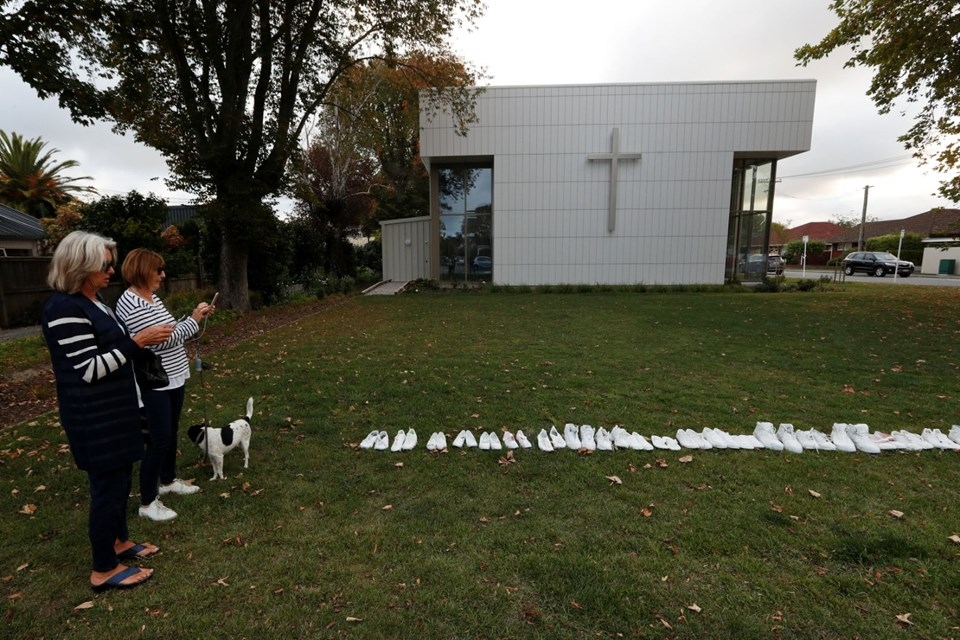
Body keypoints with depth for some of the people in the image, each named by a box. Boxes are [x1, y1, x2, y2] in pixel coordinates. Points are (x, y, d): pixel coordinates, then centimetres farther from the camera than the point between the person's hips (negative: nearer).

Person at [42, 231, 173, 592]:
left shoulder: (92, 299, 10)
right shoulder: (65, 309, -21)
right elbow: (89, 368, -23)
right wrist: (137, 342, -27)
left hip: (112, 409, 10)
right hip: (93, 416, -10)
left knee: (120, 478, 21)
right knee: (108, 484, 2)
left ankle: (119, 542, 40)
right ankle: (104, 571, 20)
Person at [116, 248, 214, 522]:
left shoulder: (152, 297, 9)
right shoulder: (131, 304, -21)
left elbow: (171, 332, 14)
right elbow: (160, 340, -24)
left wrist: (195, 317, 2)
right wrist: (193, 320, -16)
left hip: (173, 378, 9)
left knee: (171, 433, 21)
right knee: (159, 440, 0)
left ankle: (168, 480, 39)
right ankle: (148, 502, 16)